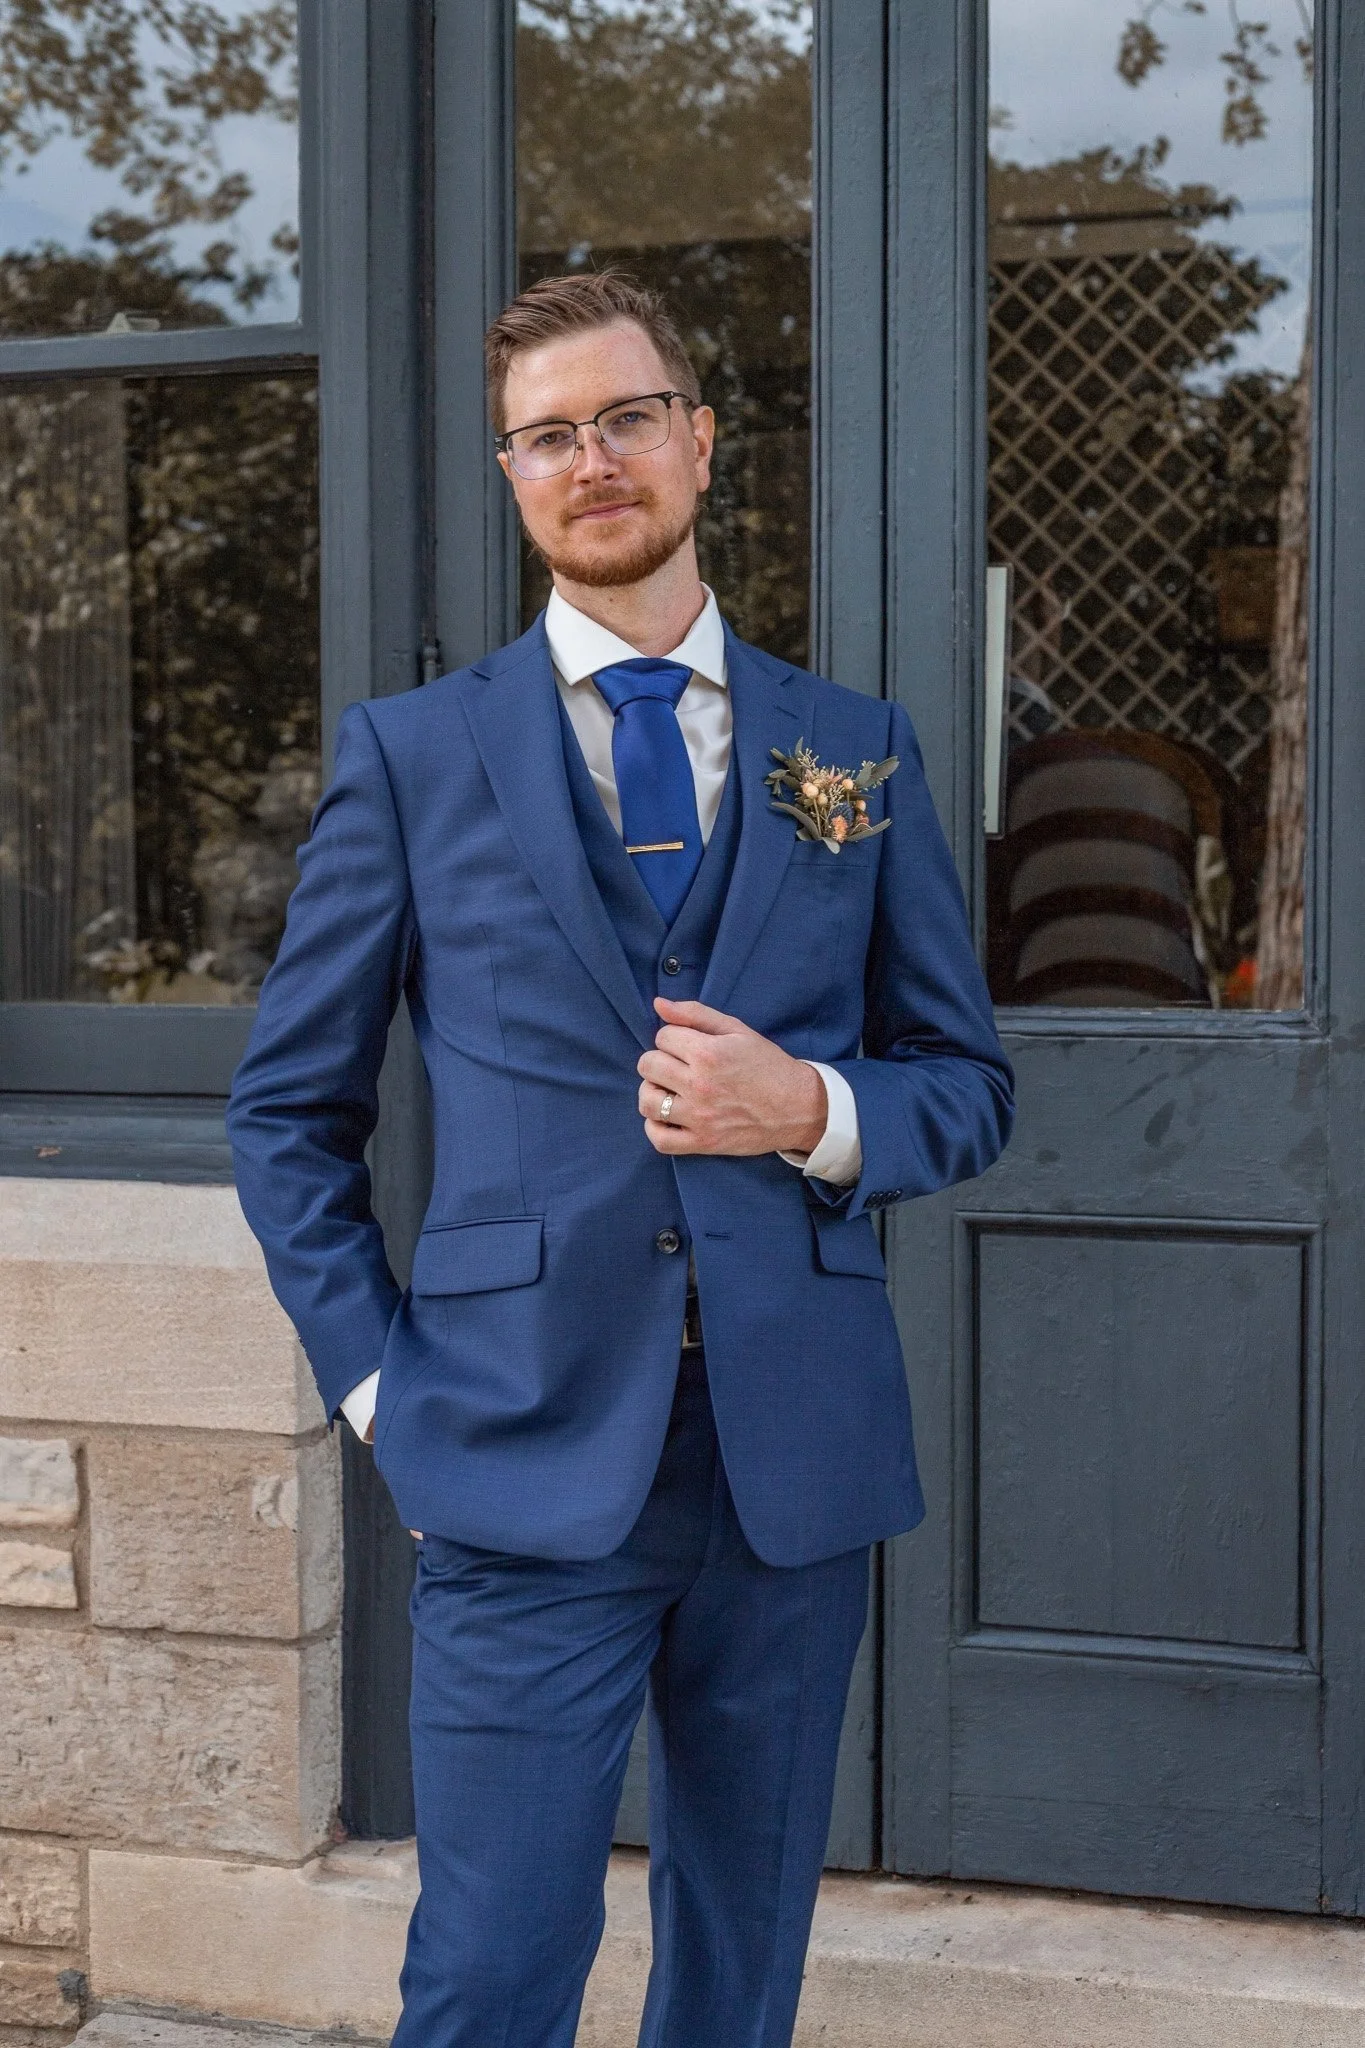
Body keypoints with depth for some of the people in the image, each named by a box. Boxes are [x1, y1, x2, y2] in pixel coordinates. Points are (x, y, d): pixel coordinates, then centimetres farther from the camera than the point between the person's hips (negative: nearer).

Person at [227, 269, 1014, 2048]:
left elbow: (969, 1086, 12)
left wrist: (814, 1111, -9)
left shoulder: (861, 752, 9)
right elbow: (291, 1111, 8)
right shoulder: (411, 753, 4)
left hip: (796, 1453, 3)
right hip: (529, 1453, -2)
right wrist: (377, 1376, -2)